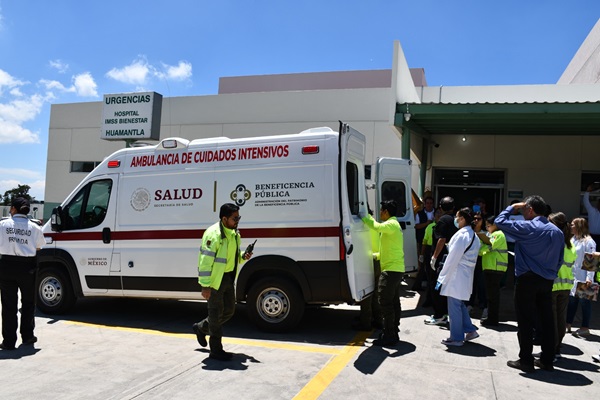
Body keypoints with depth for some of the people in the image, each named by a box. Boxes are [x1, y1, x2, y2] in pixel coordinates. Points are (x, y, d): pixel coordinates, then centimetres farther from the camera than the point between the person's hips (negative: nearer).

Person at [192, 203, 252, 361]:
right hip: (215, 279, -9)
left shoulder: (234, 233, 8)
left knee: (229, 310, 17)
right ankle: (216, 350, 15)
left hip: (228, 277, 9)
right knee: (216, 313, 2)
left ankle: (201, 328, 38)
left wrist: (243, 256, 0)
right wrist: (205, 286, -23)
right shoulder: (213, 234, -21)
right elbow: (205, 262, -22)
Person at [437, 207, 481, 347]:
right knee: (460, 304, 21)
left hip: (456, 277, -9)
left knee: (454, 306, 1)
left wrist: (442, 278, -14)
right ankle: (470, 330, 24)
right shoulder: (474, 236, 10)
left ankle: (456, 338, 9)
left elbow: (452, 259, -19)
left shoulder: (461, 236, -19)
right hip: (466, 276, 9)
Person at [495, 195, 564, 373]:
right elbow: (559, 259, 12)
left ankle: (526, 361, 5)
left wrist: (512, 207, 5)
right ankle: (547, 360, 19)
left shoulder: (527, 227, -13)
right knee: (547, 320, 11)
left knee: (525, 321, 1)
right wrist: (550, 274, 19)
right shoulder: (557, 232, 7)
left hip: (527, 280, -6)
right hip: (547, 281, 6)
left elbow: (500, 221, -7)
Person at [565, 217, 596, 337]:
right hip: (571, 277, 7)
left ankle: (585, 328, 11)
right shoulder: (572, 240, 12)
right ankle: (568, 325, 21)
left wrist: (589, 278, -20)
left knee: (585, 302, 3)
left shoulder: (588, 242, -11)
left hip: (583, 278, -7)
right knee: (571, 300, 12)